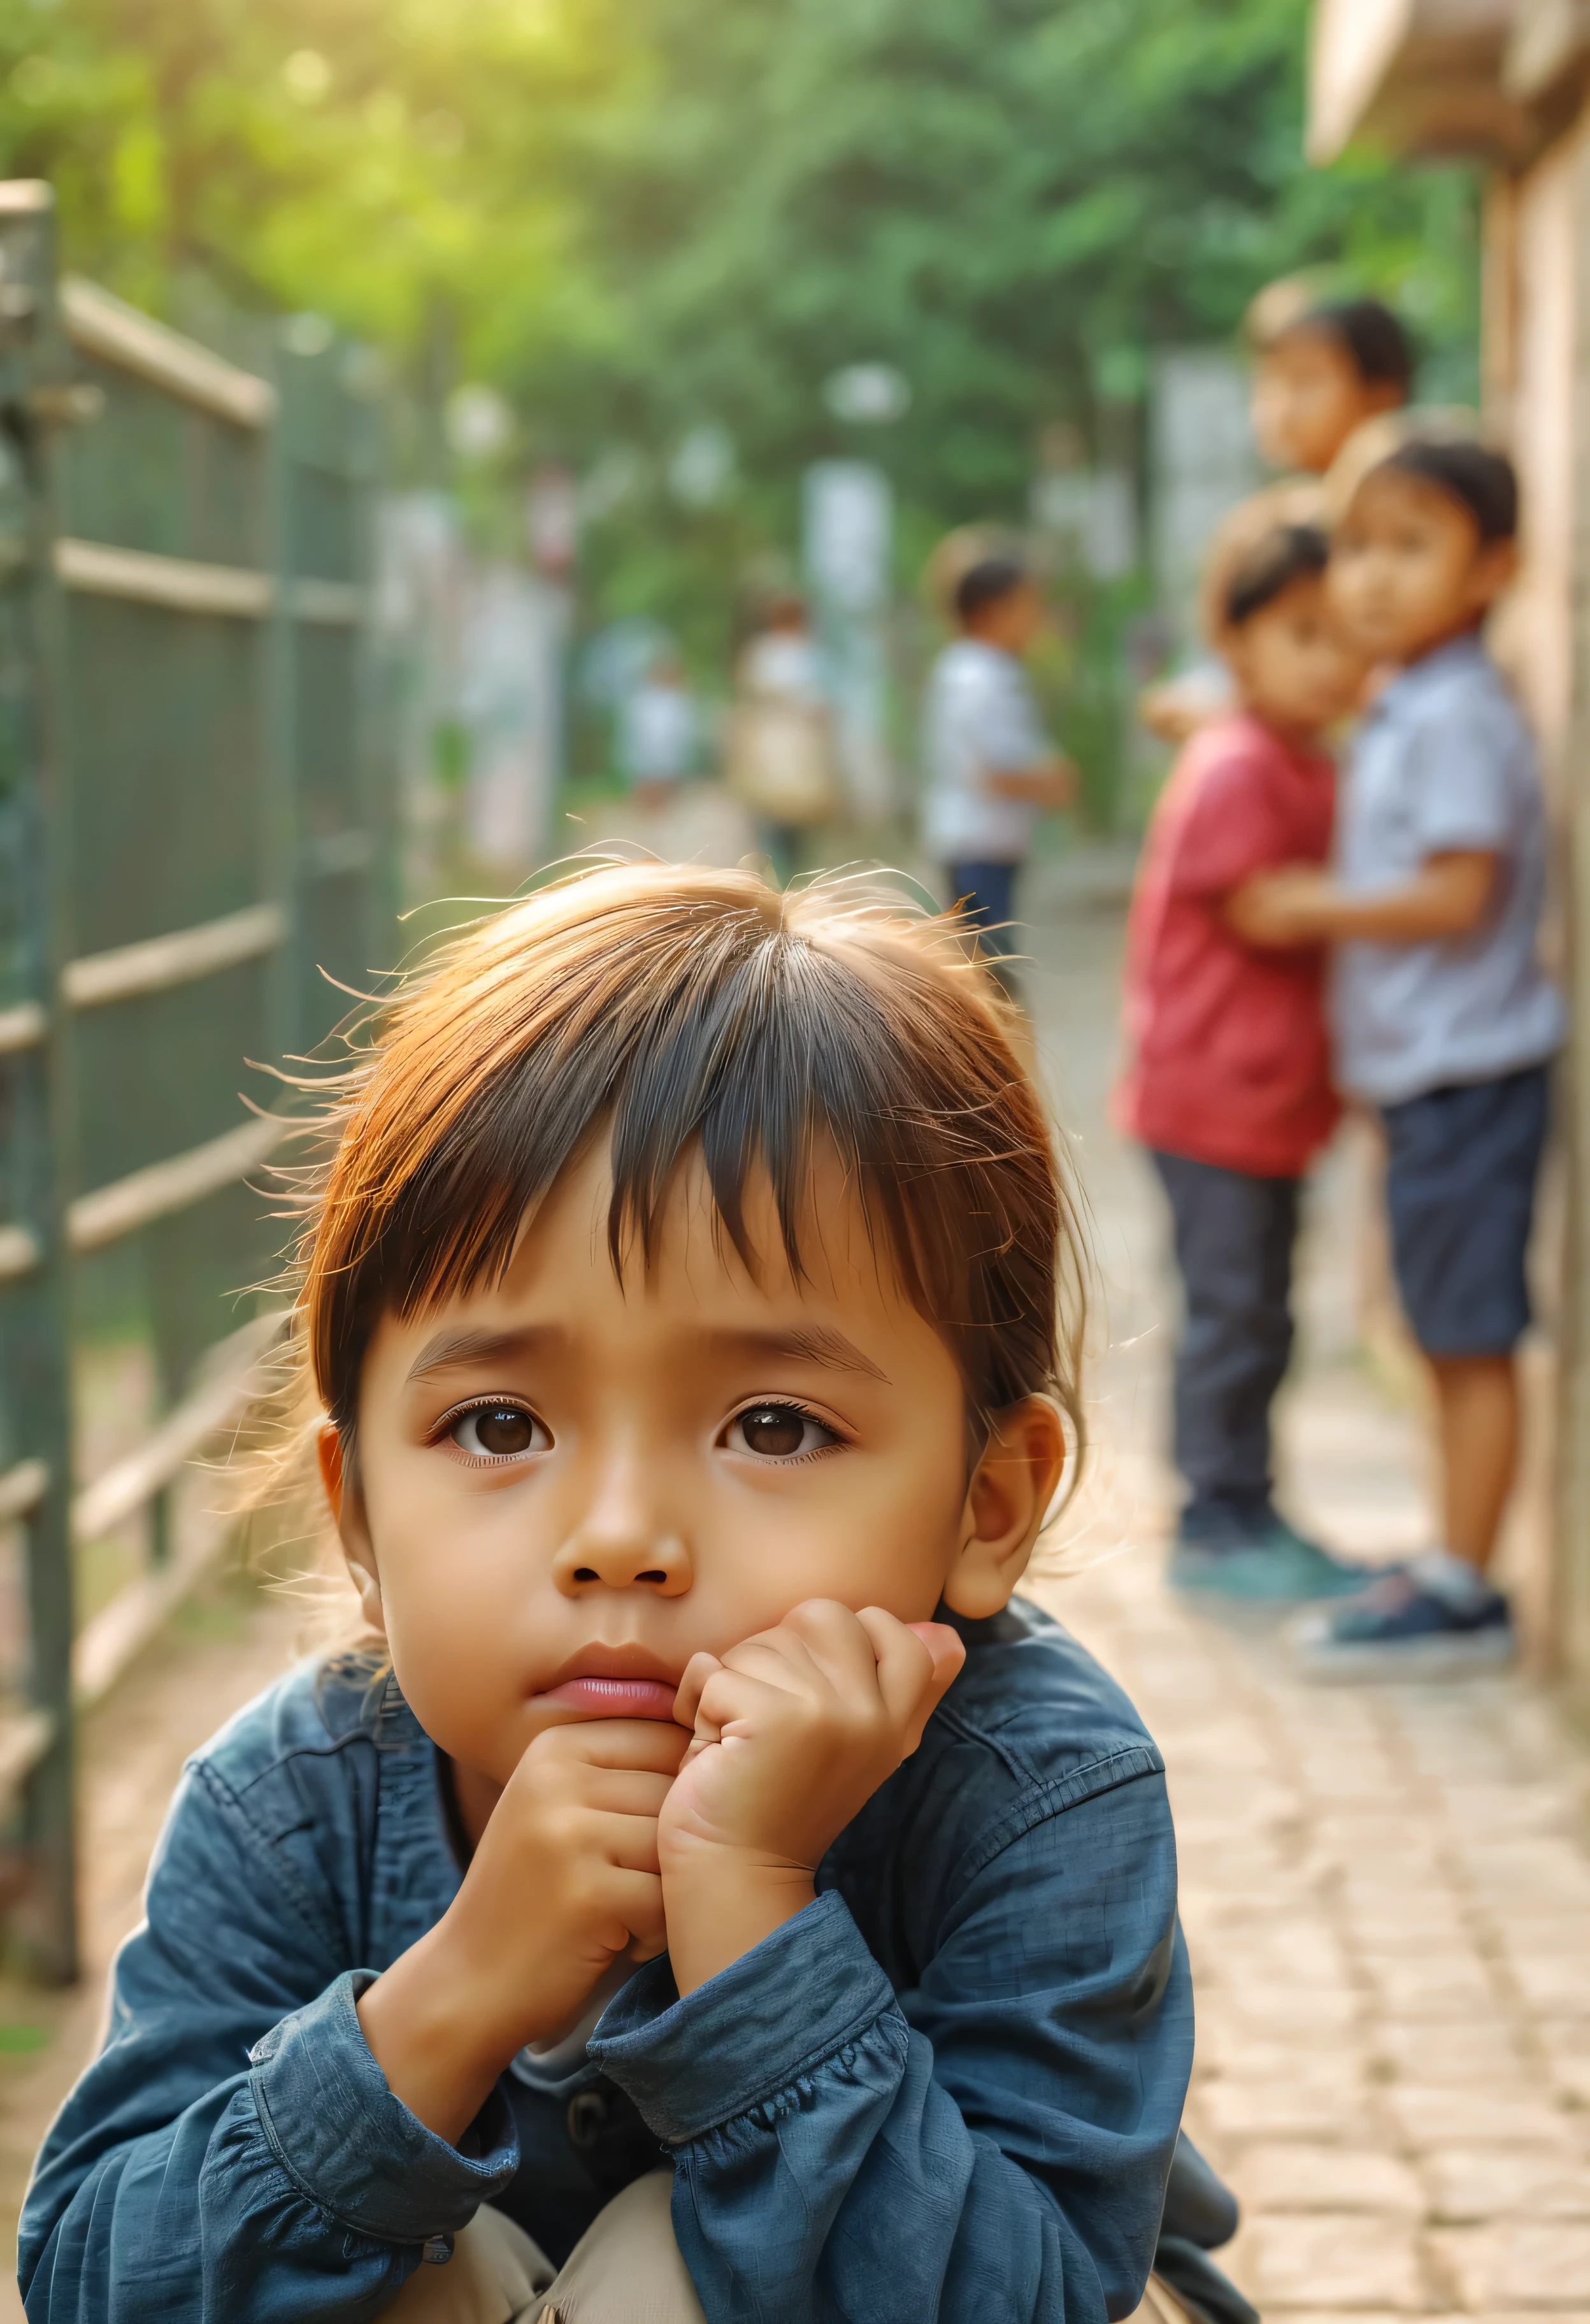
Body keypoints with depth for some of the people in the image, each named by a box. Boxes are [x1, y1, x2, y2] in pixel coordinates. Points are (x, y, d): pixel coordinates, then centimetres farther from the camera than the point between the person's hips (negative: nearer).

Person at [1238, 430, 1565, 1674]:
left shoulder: (1457, 716, -16)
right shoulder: (1405, 712, 14)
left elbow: (1458, 894, -21)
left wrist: (1314, 909, -11)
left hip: (1466, 1067, -10)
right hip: (1424, 1069, 10)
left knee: (1473, 1337, -3)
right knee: (1451, 1338, 15)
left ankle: (1462, 1593, 2)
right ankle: (1451, 1564, 23)